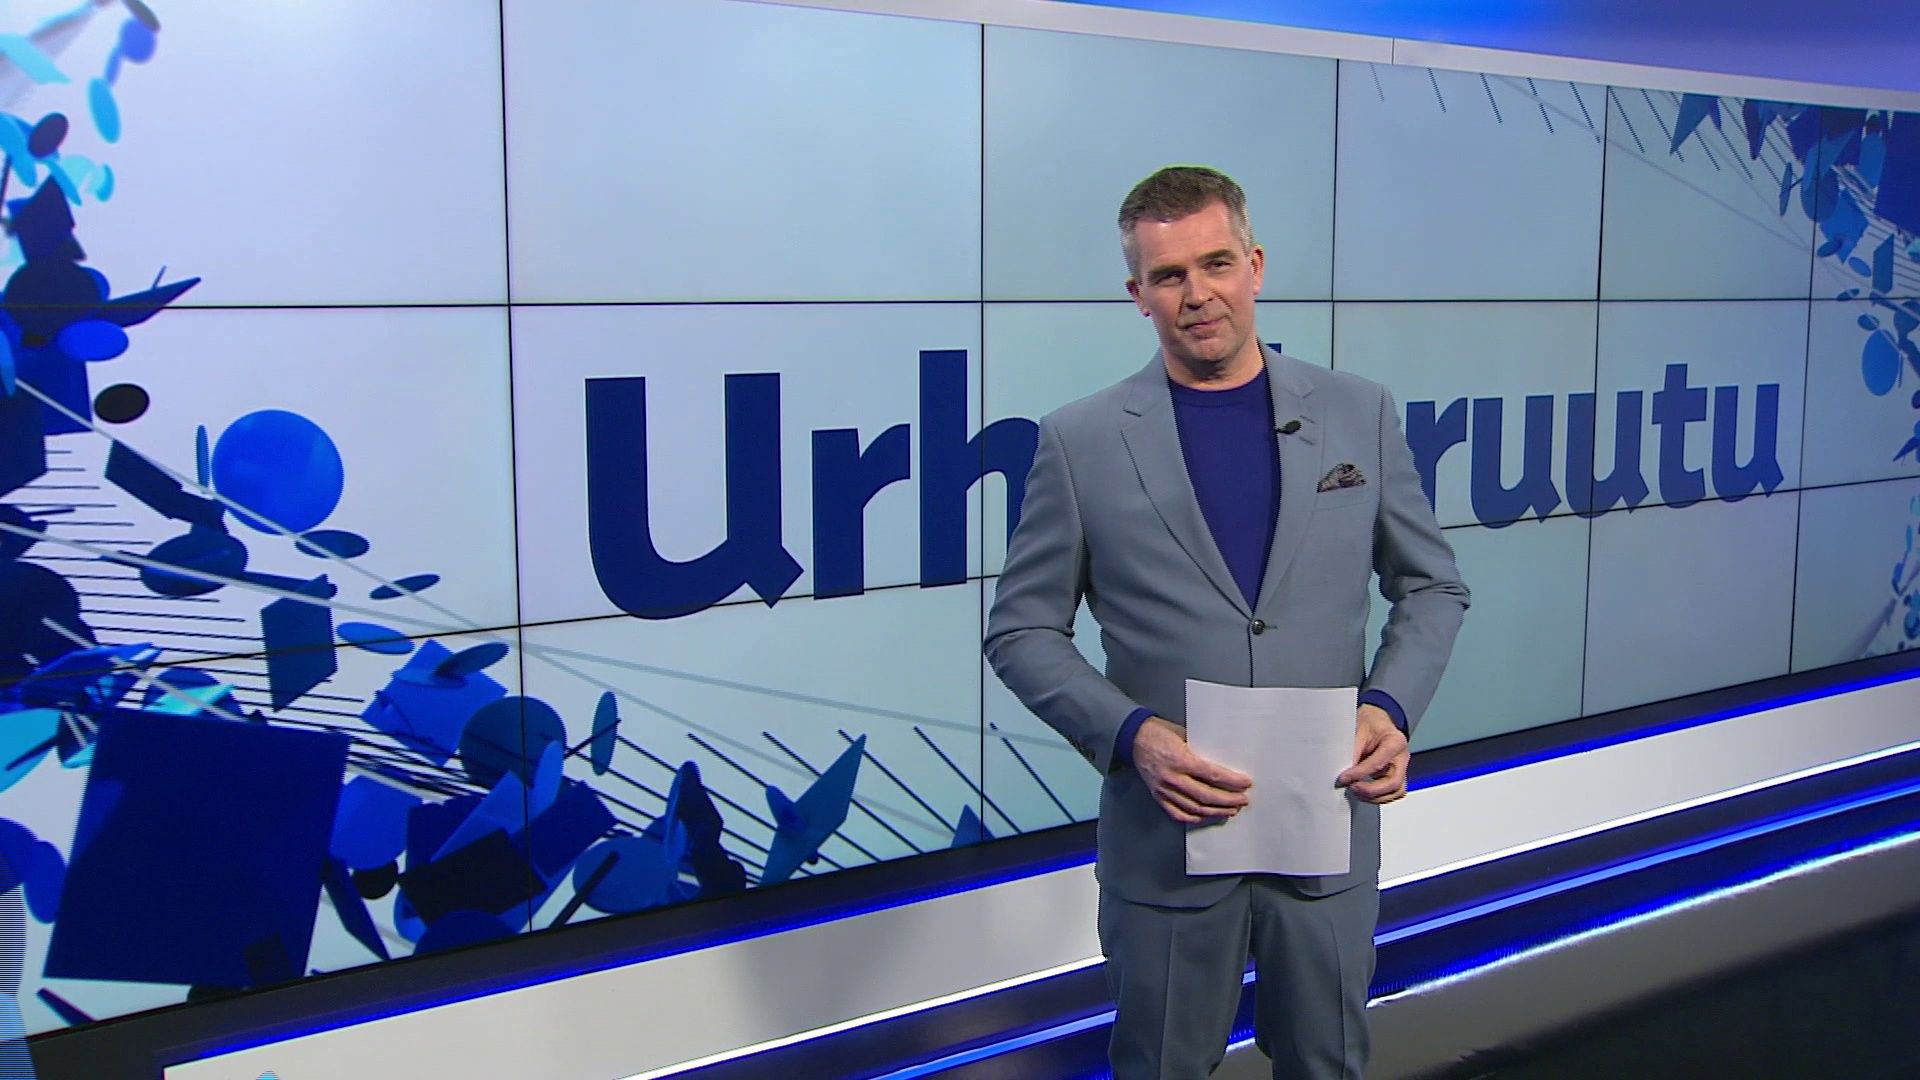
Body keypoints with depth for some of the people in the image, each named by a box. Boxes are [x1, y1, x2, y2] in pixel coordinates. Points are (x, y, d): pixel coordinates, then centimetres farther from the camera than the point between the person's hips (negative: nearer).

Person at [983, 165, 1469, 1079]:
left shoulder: (1359, 413, 1)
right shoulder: (1079, 441, -5)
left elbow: (1431, 586, 9)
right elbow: (1022, 631, -1)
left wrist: (1391, 706, -9)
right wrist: (1129, 734, -17)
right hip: (1166, 834, -1)